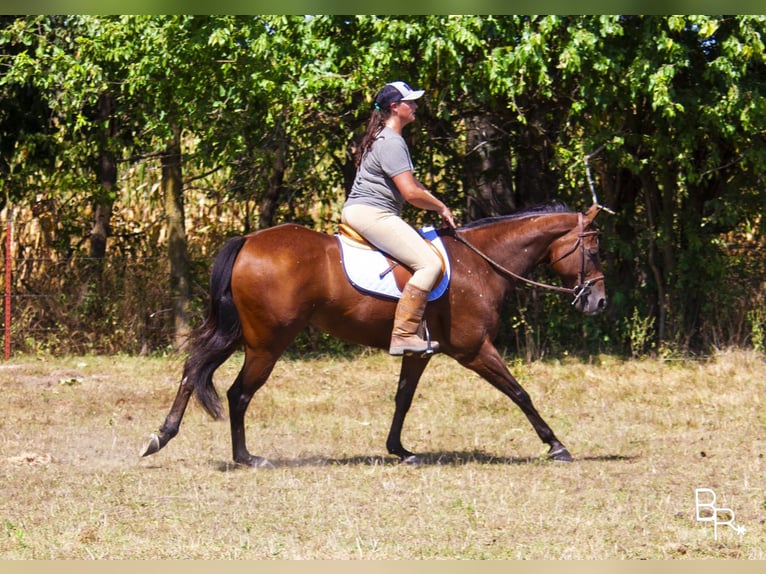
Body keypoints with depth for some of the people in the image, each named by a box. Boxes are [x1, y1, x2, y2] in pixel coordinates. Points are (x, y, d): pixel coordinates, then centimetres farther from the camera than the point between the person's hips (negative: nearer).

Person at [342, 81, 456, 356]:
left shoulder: (390, 139, 19)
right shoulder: (391, 143, -15)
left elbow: (411, 184, 28)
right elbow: (411, 192, -20)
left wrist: (438, 205, 16)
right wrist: (441, 208, -5)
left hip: (368, 213, 11)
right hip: (370, 214, -11)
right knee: (429, 263, -21)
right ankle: (403, 336, -28)